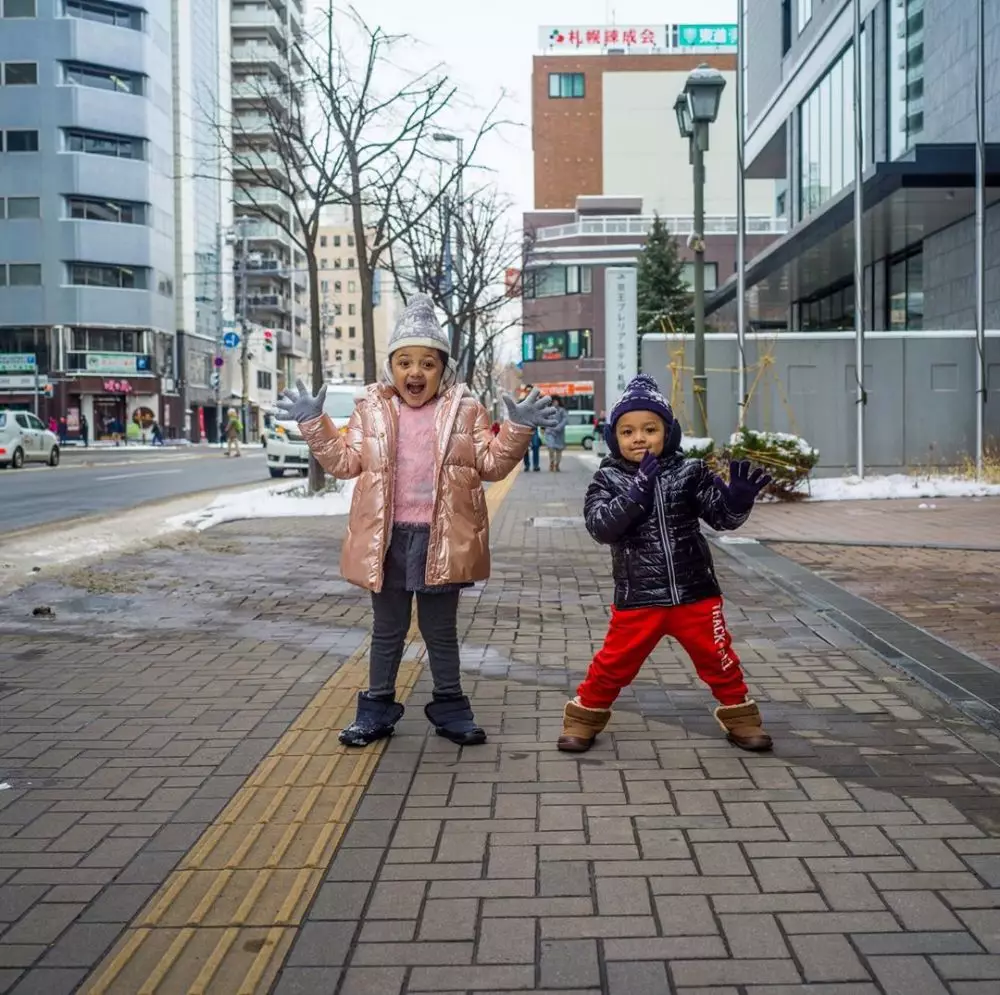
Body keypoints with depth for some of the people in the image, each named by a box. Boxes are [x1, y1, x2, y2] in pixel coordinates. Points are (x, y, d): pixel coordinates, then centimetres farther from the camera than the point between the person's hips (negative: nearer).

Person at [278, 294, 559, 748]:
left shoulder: (465, 410, 0)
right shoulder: (371, 409, 3)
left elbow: (490, 464, -1)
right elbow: (344, 461, 4)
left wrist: (518, 430, -14)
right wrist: (314, 423, -5)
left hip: (441, 539, -1)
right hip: (387, 539, 1)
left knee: (441, 630, 13)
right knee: (387, 630, 14)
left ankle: (450, 708, 28)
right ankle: (377, 708, 28)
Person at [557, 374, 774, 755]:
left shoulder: (689, 472, -3)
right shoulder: (607, 480, -4)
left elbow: (724, 517, -3)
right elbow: (601, 527, -19)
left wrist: (739, 498, -25)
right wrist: (638, 490, -28)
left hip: (694, 592, 1)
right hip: (637, 597, -1)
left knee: (717, 659, 14)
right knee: (613, 665, 6)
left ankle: (740, 717, 34)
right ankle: (584, 717, 27)